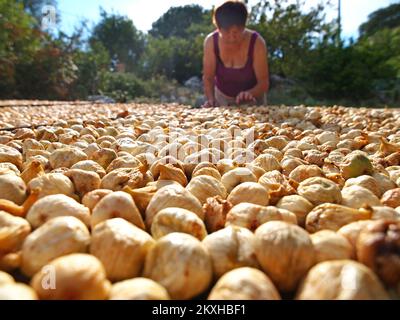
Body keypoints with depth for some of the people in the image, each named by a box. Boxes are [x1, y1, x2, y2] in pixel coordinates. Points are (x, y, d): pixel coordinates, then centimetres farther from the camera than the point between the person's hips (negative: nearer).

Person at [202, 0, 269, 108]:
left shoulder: (257, 43, -24)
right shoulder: (211, 42, -19)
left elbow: (264, 83, -22)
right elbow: (208, 78, -13)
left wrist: (250, 94, -42)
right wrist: (210, 100, -29)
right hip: (222, 97, 1)